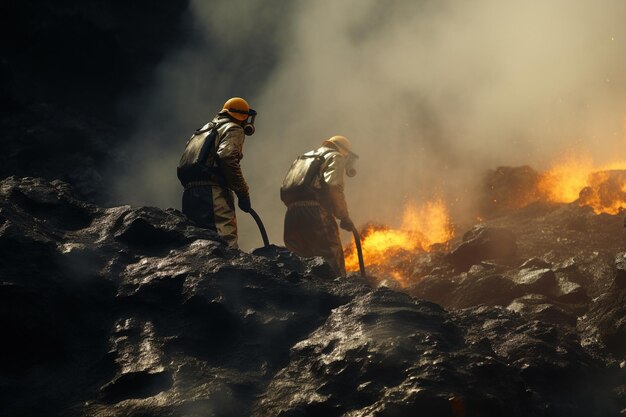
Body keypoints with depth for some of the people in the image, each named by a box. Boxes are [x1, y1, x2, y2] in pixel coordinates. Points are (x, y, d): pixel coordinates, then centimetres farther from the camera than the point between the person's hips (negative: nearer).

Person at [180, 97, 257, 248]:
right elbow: (227, 158, -14)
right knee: (227, 243, -19)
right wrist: (243, 193, -12)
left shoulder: (206, 129, 32)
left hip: (189, 191, 8)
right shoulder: (233, 129, 6)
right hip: (213, 190, -8)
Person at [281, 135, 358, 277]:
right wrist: (344, 217, -3)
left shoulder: (303, 158, 32)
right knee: (333, 265, -7)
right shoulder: (335, 157, 9)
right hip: (316, 215, -7)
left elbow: (285, 193, 21)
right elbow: (333, 188, -10)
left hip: (291, 217, 7)